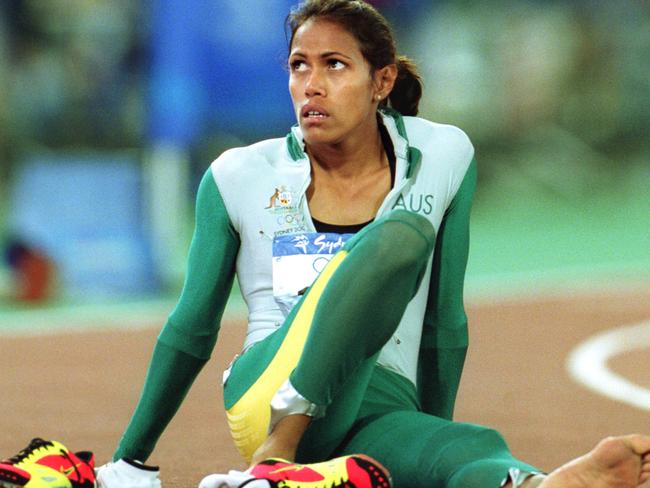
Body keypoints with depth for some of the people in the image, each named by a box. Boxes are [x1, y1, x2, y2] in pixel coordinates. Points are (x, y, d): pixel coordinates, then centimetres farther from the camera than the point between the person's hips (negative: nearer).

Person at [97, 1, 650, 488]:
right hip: (270, 393, -2)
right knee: (403, 231, -29)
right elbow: (192, 330, 15)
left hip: (385, 417, 2)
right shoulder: (239, 176, 7)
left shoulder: (445, 158, 11)